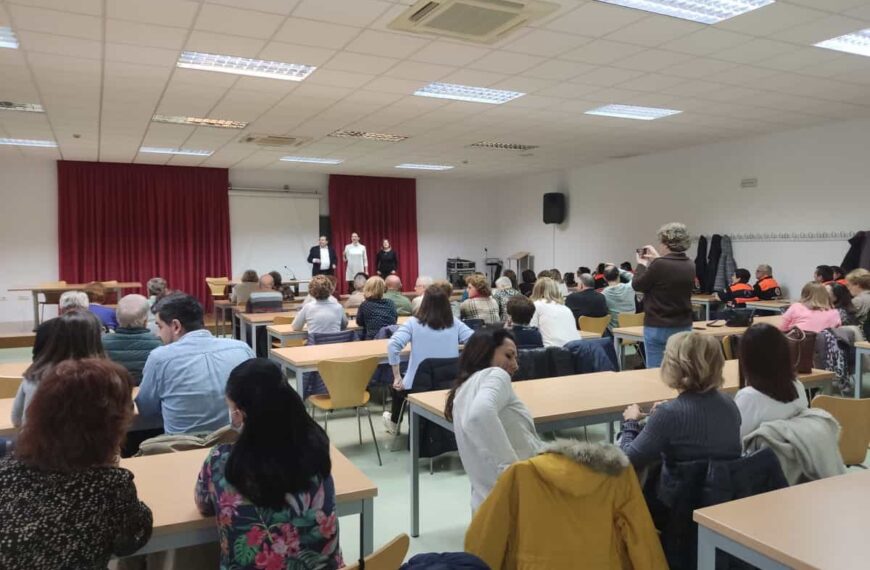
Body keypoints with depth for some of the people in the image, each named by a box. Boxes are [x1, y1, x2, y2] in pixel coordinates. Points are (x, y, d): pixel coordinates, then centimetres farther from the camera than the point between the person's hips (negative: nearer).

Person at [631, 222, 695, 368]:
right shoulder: (690, 265, 0)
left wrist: (642, 264, 10)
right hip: (684, 327, 6)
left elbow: (637, 285, -5)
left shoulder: (659, 265, -19)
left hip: (657, 328, -5)